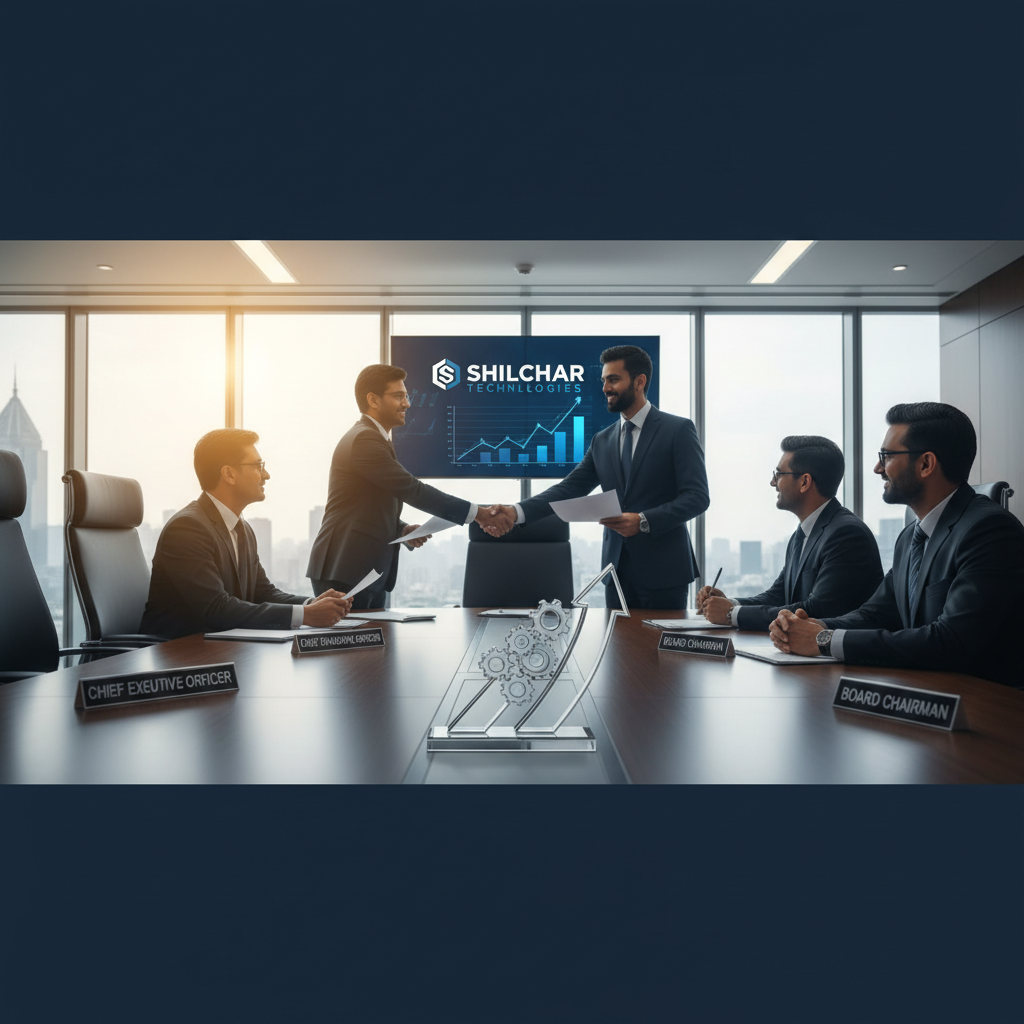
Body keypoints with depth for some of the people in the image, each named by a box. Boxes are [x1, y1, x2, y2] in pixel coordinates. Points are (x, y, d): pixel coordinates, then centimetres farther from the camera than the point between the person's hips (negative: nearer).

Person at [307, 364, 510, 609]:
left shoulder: (372, 438, 19)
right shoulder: (364, 440, -13)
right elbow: (412, 489, -20)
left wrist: (403, 530, 5)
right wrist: (478, 513, -18)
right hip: (345, 573, -10)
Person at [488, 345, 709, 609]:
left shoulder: (678, 430, -4)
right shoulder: (602, 440, 12)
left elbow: (697, 497, -10)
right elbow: (569, 488, 5)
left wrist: (643, 521, -22)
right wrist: (518, 512, -10)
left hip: (663, 571, -4)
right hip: (617, 569, 5)